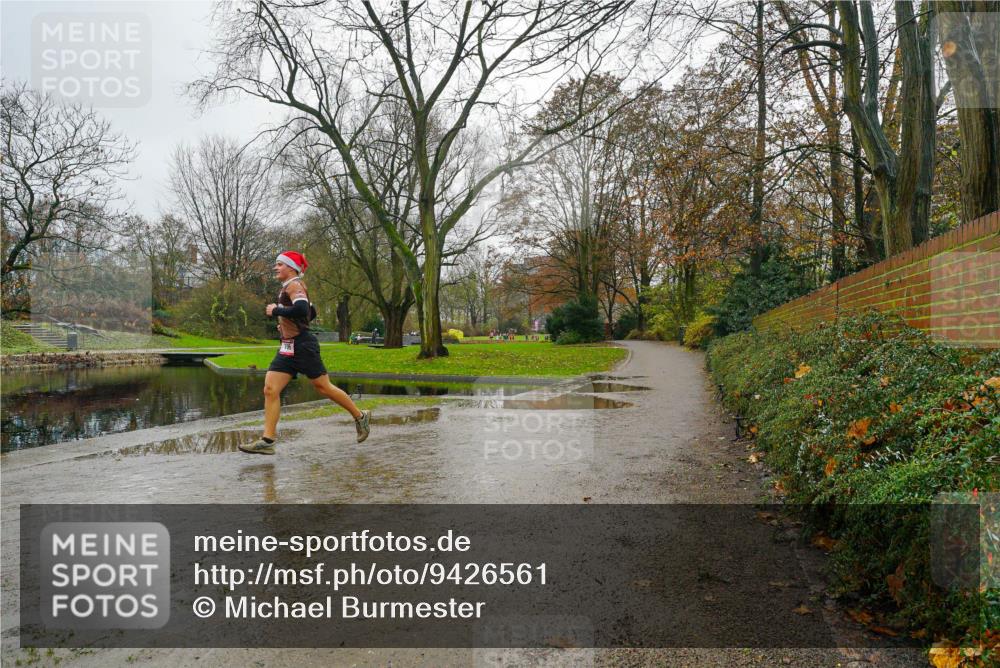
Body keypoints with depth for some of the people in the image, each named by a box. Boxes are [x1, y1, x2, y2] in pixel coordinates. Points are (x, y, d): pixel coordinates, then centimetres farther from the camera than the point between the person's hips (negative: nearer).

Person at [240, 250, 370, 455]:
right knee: (270, 390, -1)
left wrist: (276, 311, -19)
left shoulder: (294, 285, -11)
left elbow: (302, 310, -31)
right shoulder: (289, 287, 18)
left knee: (324, 387, 0)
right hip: (287, 348, 9)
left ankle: (361, 416, 17)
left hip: (303, 345, -9)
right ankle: (267, 441, -2)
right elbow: (311, 313, 28)